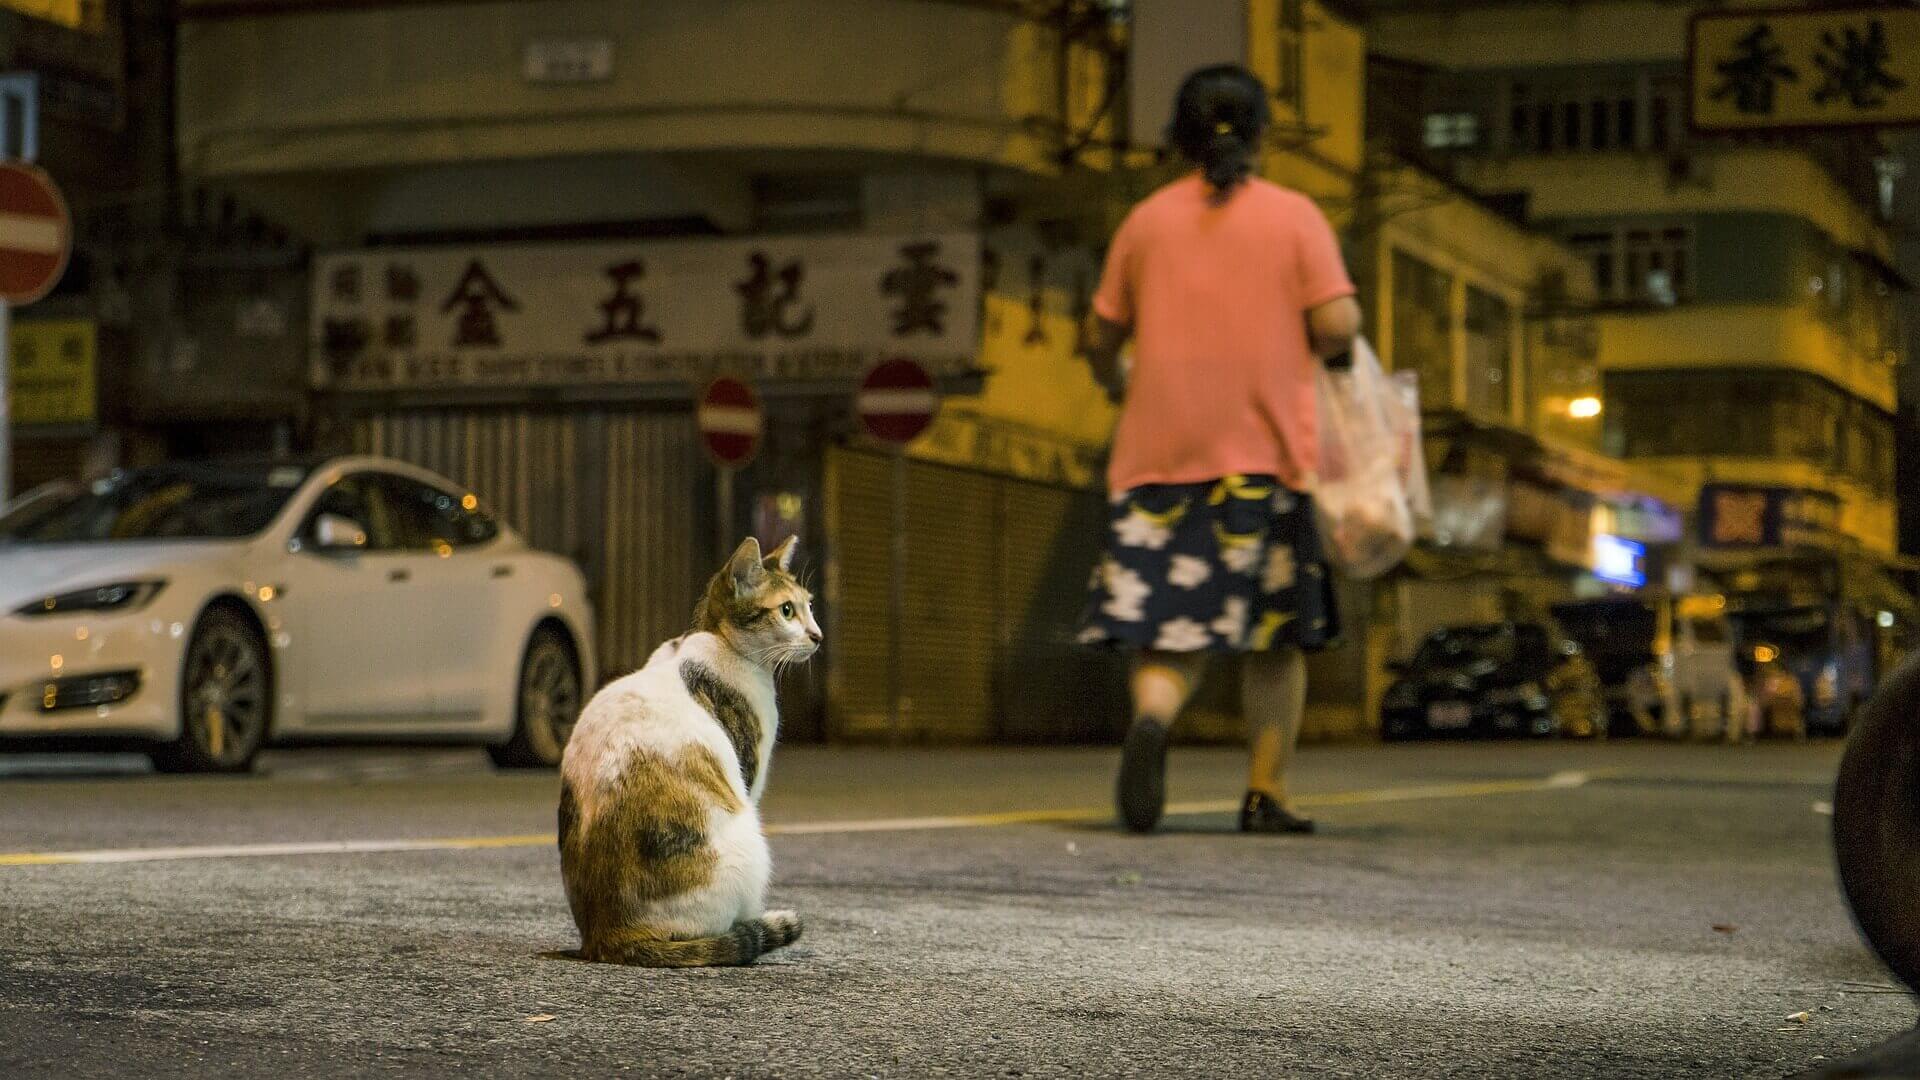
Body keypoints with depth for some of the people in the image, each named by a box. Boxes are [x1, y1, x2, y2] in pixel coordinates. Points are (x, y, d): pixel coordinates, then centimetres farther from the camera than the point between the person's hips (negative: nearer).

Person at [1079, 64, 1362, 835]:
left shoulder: (1147, 220, 8)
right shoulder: (1294, 216, 1)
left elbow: (1101, 338, 11)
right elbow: (1337, 325, -9)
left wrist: (1116, 386, 31)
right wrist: (1316, 351, 13)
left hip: (1160, 450, 2)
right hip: (1267, 449, -1)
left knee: (1172, 624, 0)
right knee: (1276, 633, 10)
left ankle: (1152, 715, -31)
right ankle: (1267, 794, 9)